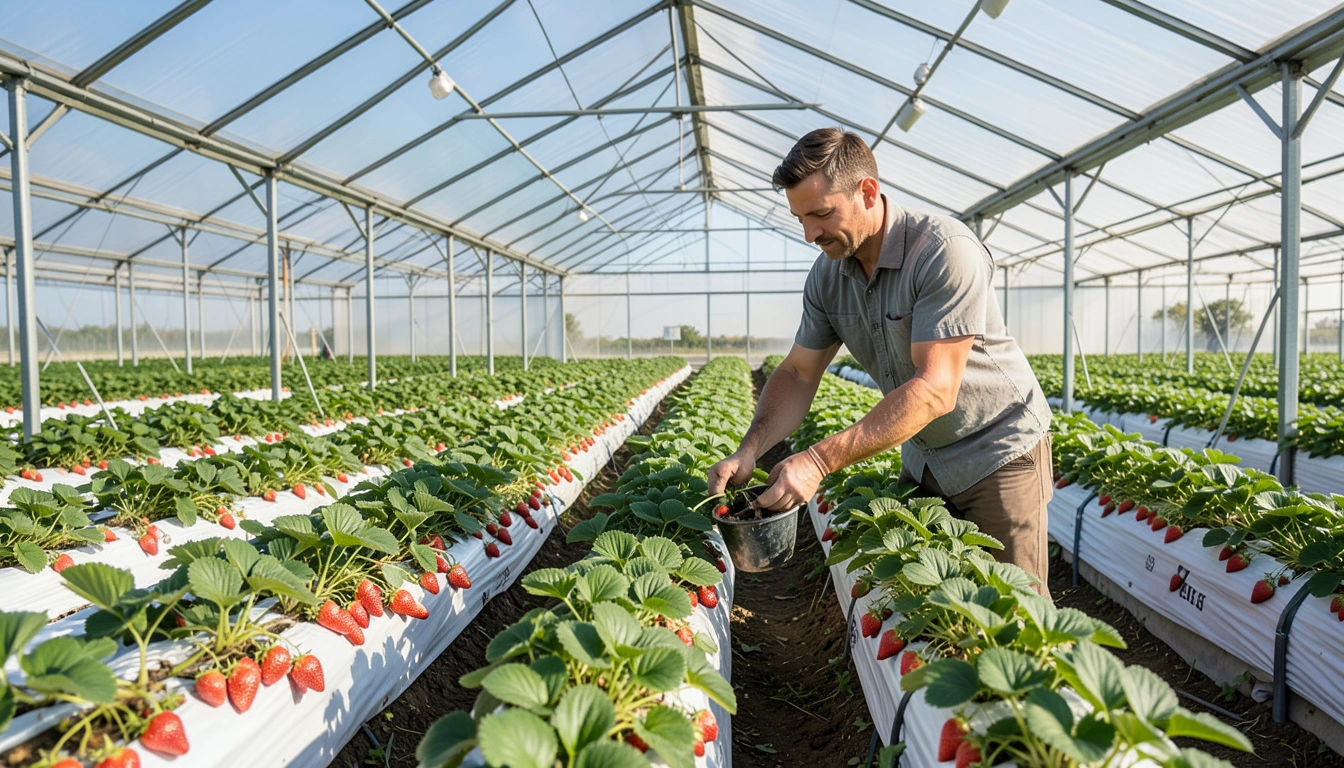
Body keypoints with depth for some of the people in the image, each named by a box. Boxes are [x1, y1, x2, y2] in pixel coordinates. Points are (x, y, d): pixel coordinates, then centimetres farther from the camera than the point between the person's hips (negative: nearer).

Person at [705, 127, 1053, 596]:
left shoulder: (944, 252, -26)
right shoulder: (827, 274, -5)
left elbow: (935, 390, -32)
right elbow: (798, 374, 0)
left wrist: (819, 460, -36)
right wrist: (750, 450, -19)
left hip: (997, 451, -6)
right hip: (922, 458, 6)